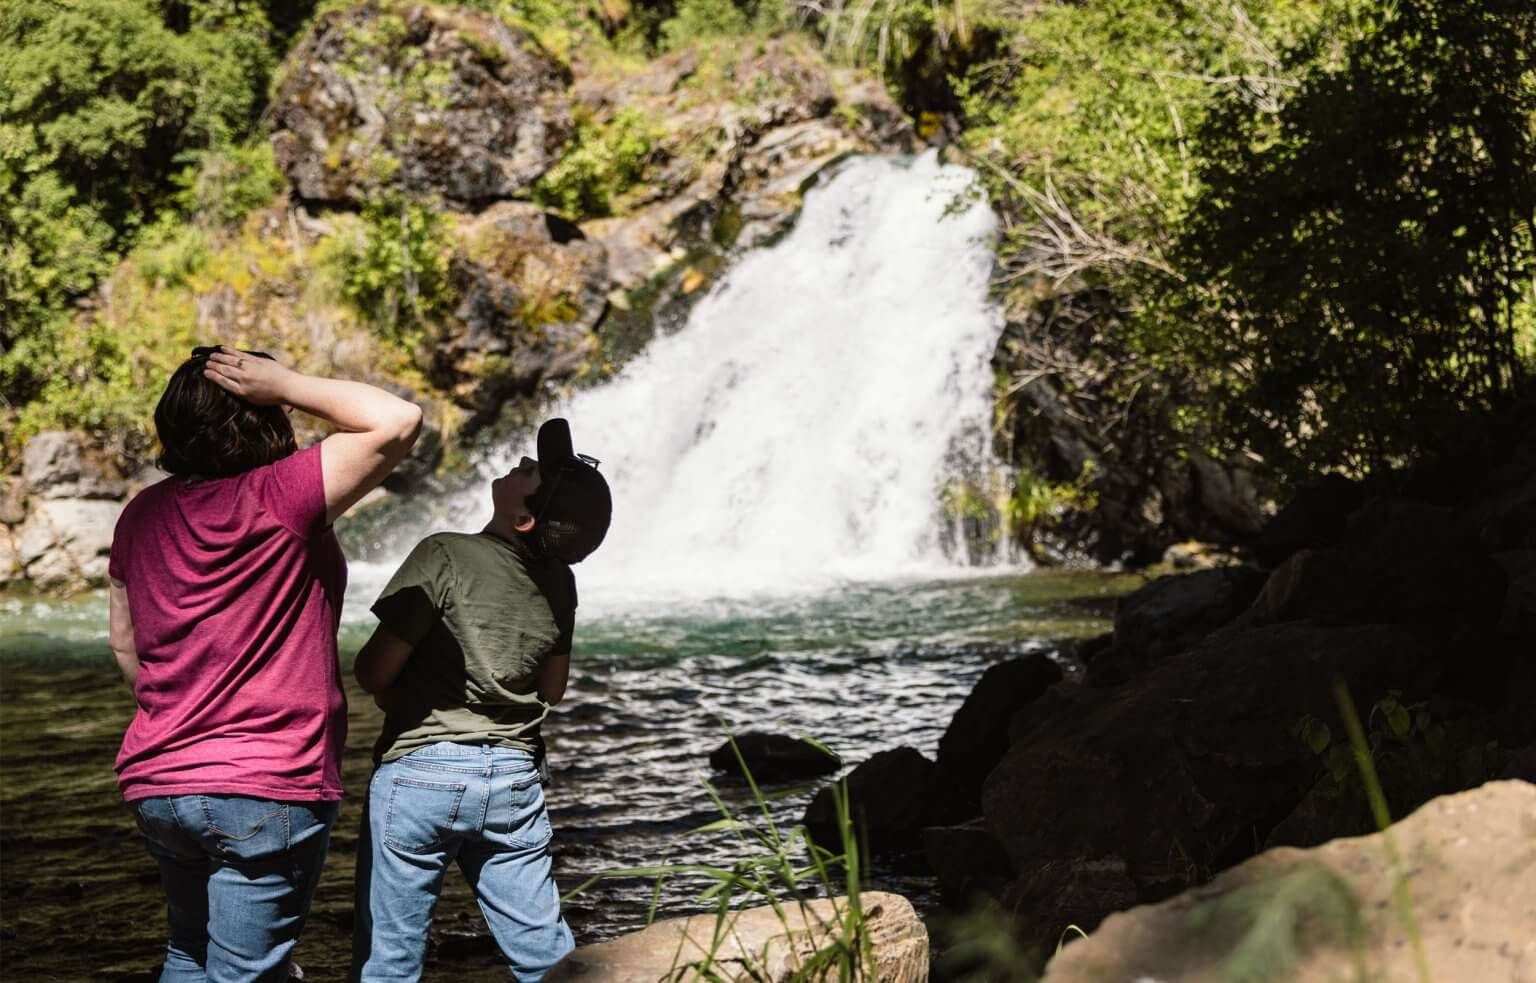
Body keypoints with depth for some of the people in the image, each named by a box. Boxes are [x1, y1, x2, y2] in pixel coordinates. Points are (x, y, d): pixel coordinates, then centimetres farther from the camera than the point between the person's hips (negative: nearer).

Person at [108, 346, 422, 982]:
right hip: (266, 789, -6)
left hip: (156, 783, 7)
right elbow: (397, 421, -18)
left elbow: (123, 640, 15)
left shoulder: (143, 514, 5)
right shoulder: (278, 497, -15)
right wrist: (286, 385, -11)